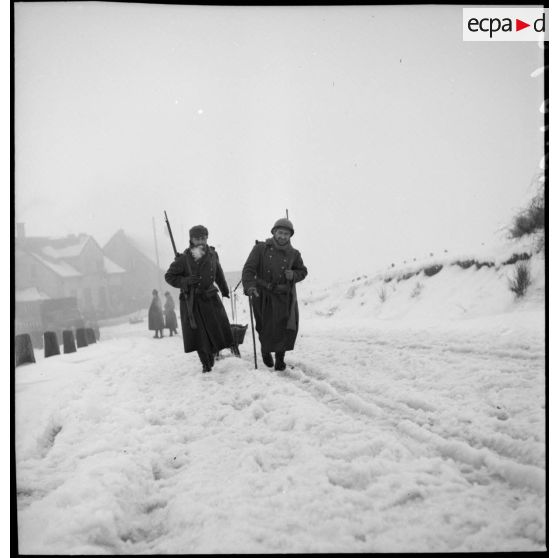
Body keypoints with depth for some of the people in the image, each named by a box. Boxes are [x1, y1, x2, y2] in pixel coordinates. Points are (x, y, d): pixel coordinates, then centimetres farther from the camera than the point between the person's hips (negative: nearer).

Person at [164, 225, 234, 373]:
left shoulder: (212, 255, 0)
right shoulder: (184, 259, -12)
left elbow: (219, 274, 17)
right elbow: (169, 276, -4)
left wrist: (225, 290, 27)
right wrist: (185, 281, -19)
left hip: (210, 298, 3)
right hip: (191, 302, -3)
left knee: (218, 330, 0)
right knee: (198, 334, 1)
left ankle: (213, 350, 32)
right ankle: (206, 363, 21)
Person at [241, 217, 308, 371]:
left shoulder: (293, 254, 5)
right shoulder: (261, 248, -5)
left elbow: (303, 271, 19)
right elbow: (248, 269, -10)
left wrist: (293, 275, -4)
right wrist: (249, 285, -28)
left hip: (285, 296, 2)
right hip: (263, 296, -2)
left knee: (288, 327, -7)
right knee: (267, 329, 3)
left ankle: (280, 358, 14)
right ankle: (266, 351, 36)